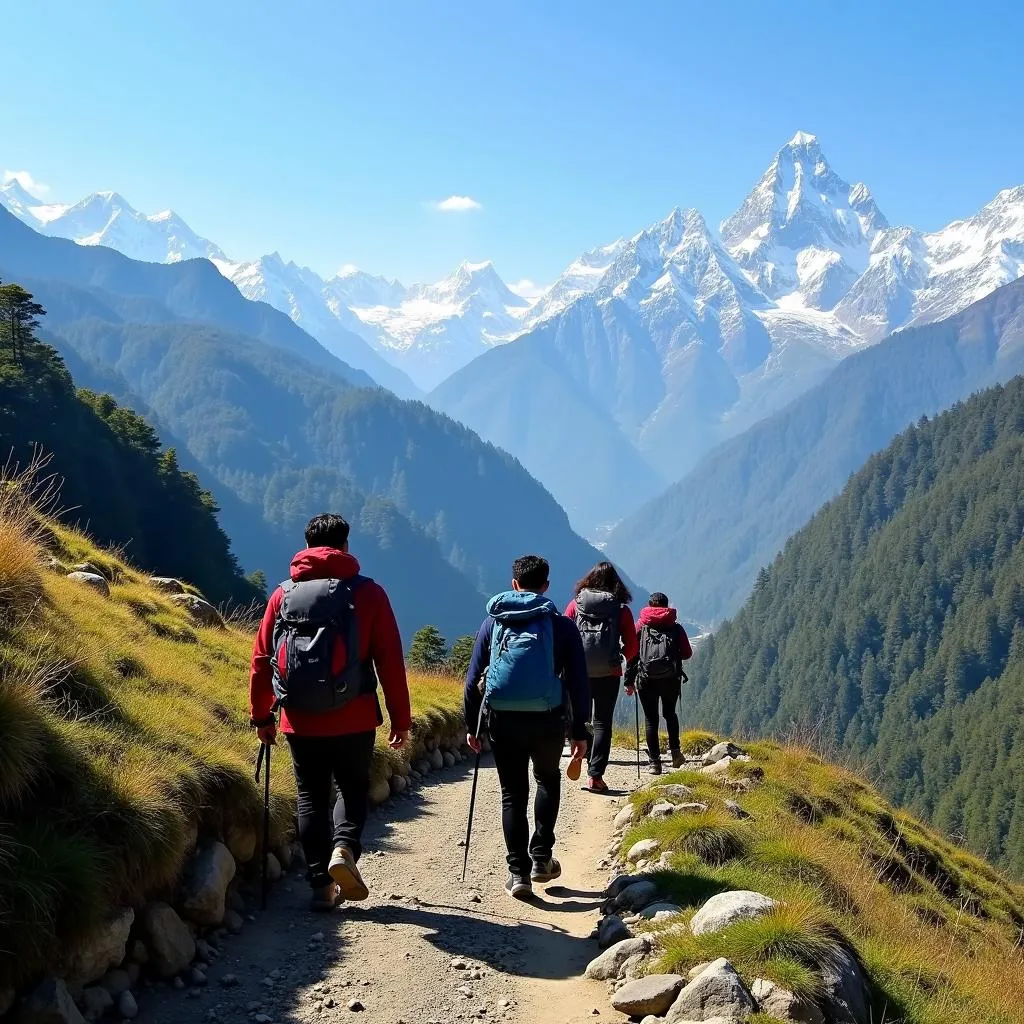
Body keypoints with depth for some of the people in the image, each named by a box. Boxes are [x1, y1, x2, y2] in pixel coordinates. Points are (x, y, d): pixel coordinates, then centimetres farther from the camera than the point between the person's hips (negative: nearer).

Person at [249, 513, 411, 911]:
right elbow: (390, 662, -4)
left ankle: (322, 885, 10)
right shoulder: (367, 593, -3)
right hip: (353, 721, -1)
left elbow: (262, 659, 6)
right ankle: (344, 848, -9)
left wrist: (261, 715, 15)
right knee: (353, 788, 17)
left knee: (311, 798, 13)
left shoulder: (284, 595, 4)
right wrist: (401, 719, 3)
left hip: (300, 721, 2)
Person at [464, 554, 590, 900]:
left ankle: (518, 873, 5)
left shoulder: (493, 622, 10)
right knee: (548, 780, 25)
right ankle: (541, 858, 19)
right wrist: (579, 732, 6)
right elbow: (577, 681, 2)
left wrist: (472, 726, 13)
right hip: (547, 719, 0)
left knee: (512, 794, 11)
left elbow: (473, 678, 8)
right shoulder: (560, 625, 6)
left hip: (501, 719, 1)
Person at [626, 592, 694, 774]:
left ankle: (654, 762, 3)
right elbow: (687, 653, 6)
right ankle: (675, 750, 8)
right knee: (670, 714, 22)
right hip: (671, 679, 1)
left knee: (651, 719, 6)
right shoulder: (676, 627, 5)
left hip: (646, 679, -1)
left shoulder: (641, 626, 5)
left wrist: (629, 680, 4)